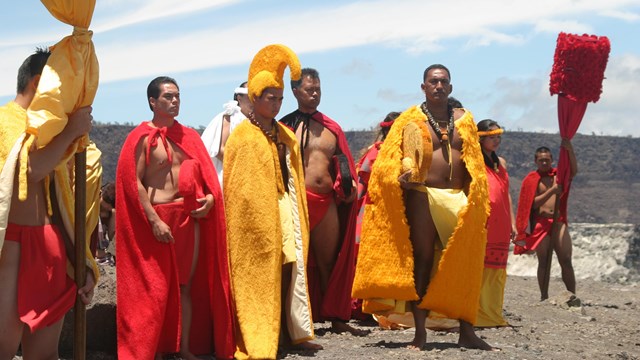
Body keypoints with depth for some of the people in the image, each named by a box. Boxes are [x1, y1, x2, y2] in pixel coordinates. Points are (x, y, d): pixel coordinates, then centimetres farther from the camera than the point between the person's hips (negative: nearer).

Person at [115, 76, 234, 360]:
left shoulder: (189, 136, 13)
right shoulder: (143, 137, -5)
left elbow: (204, 174, 17)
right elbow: (134, 182, -11)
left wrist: (210, 198, -4)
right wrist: (154, 221, -18)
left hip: (189, 217, 6)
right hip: (158, 218, -5)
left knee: (186, 285, 9)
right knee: (156, 288, 0)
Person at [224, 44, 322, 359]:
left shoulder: (285, 136, 13)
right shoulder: (243, 136, -10)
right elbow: (240, 186, -12)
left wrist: (297, 212, 12)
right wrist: (255, 219, -15)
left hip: (285, 209, 7)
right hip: (257, 212, -7)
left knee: (291, 271, 8)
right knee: (259, 275, -3)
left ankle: (295, 332, 14)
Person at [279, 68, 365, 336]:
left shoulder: (331, 127, 16)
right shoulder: (285, 127, 2)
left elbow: (343, 163, 18)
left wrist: (349, 185, 3)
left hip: (327, 201, 4)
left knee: (329, 262, 10)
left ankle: (337, 319, 16)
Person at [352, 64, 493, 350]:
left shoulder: (464, 120, 13)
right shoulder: (411, 120, 2)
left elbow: (475, 164, 14)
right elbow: (392, 158, -5)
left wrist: (476, 200, 5)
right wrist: (403, 173, -26)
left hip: (459, 198, 3)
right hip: (424, 196, -3)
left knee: (464, 264, 2)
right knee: (422, 262, 1)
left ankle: (466, 331, 9)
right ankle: (420, 332, 6)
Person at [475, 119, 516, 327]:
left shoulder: (501, 162, 18)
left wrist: (512, 223, 17)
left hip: (500, 226, 7)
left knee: (497, 270, 8)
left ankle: (493, 315, 14)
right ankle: (476, 316, -5)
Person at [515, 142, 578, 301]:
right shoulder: (531, 180, 3)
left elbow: (573, 171, -9)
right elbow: (533, 203, -6)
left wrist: (570, 150, -22)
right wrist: (552, 191, -17)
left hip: (559, 222, 2)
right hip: (540, 223, -2)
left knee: (566, 261, -5)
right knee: (543, 262, 2)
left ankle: (572, 296, -5)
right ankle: (544, 297, 7)